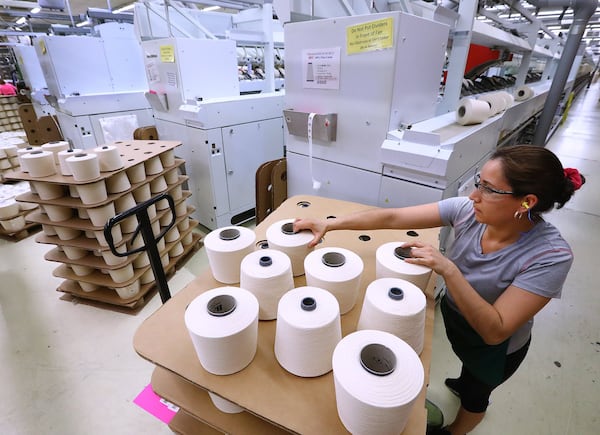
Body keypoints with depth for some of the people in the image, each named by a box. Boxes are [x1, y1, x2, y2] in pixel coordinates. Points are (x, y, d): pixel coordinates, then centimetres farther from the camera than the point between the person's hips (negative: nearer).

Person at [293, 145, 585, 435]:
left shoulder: (551, 256, -34)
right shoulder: (468, 210, -25)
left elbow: (494, 331, -34)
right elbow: (392, 218, -27)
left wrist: (448, 270, -46)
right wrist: (329, 224, -32)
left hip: (494, 348, -3)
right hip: (451, 315, 3)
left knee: (475, 391, 28)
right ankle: (465, 385, 71)